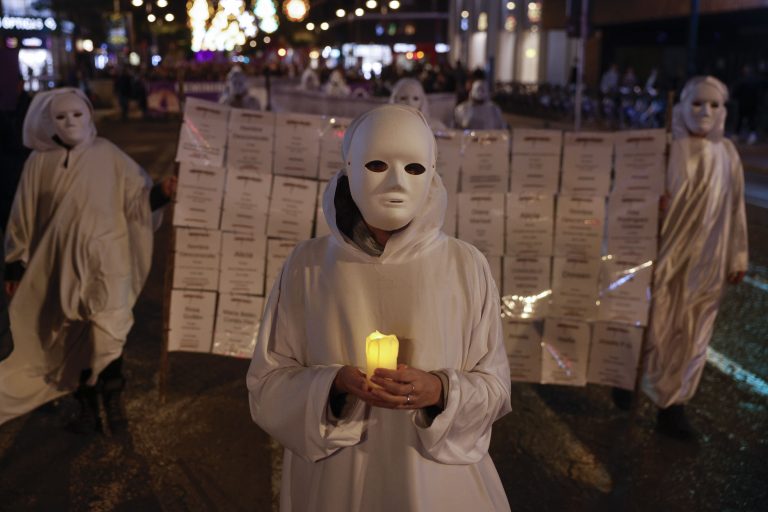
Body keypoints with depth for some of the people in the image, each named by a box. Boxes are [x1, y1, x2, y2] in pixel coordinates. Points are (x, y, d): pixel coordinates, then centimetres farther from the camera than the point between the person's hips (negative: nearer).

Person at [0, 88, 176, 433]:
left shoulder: (109, 156, -3)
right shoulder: (39, 163, 1)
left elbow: (136, 199, -3)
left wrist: (161, 192, -25)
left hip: (106, 259, -2)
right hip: (60, 262, 2)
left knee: (105, 335, -8)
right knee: (73, 337, 9)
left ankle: (111, 398, 11)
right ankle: (87, 403, 23)